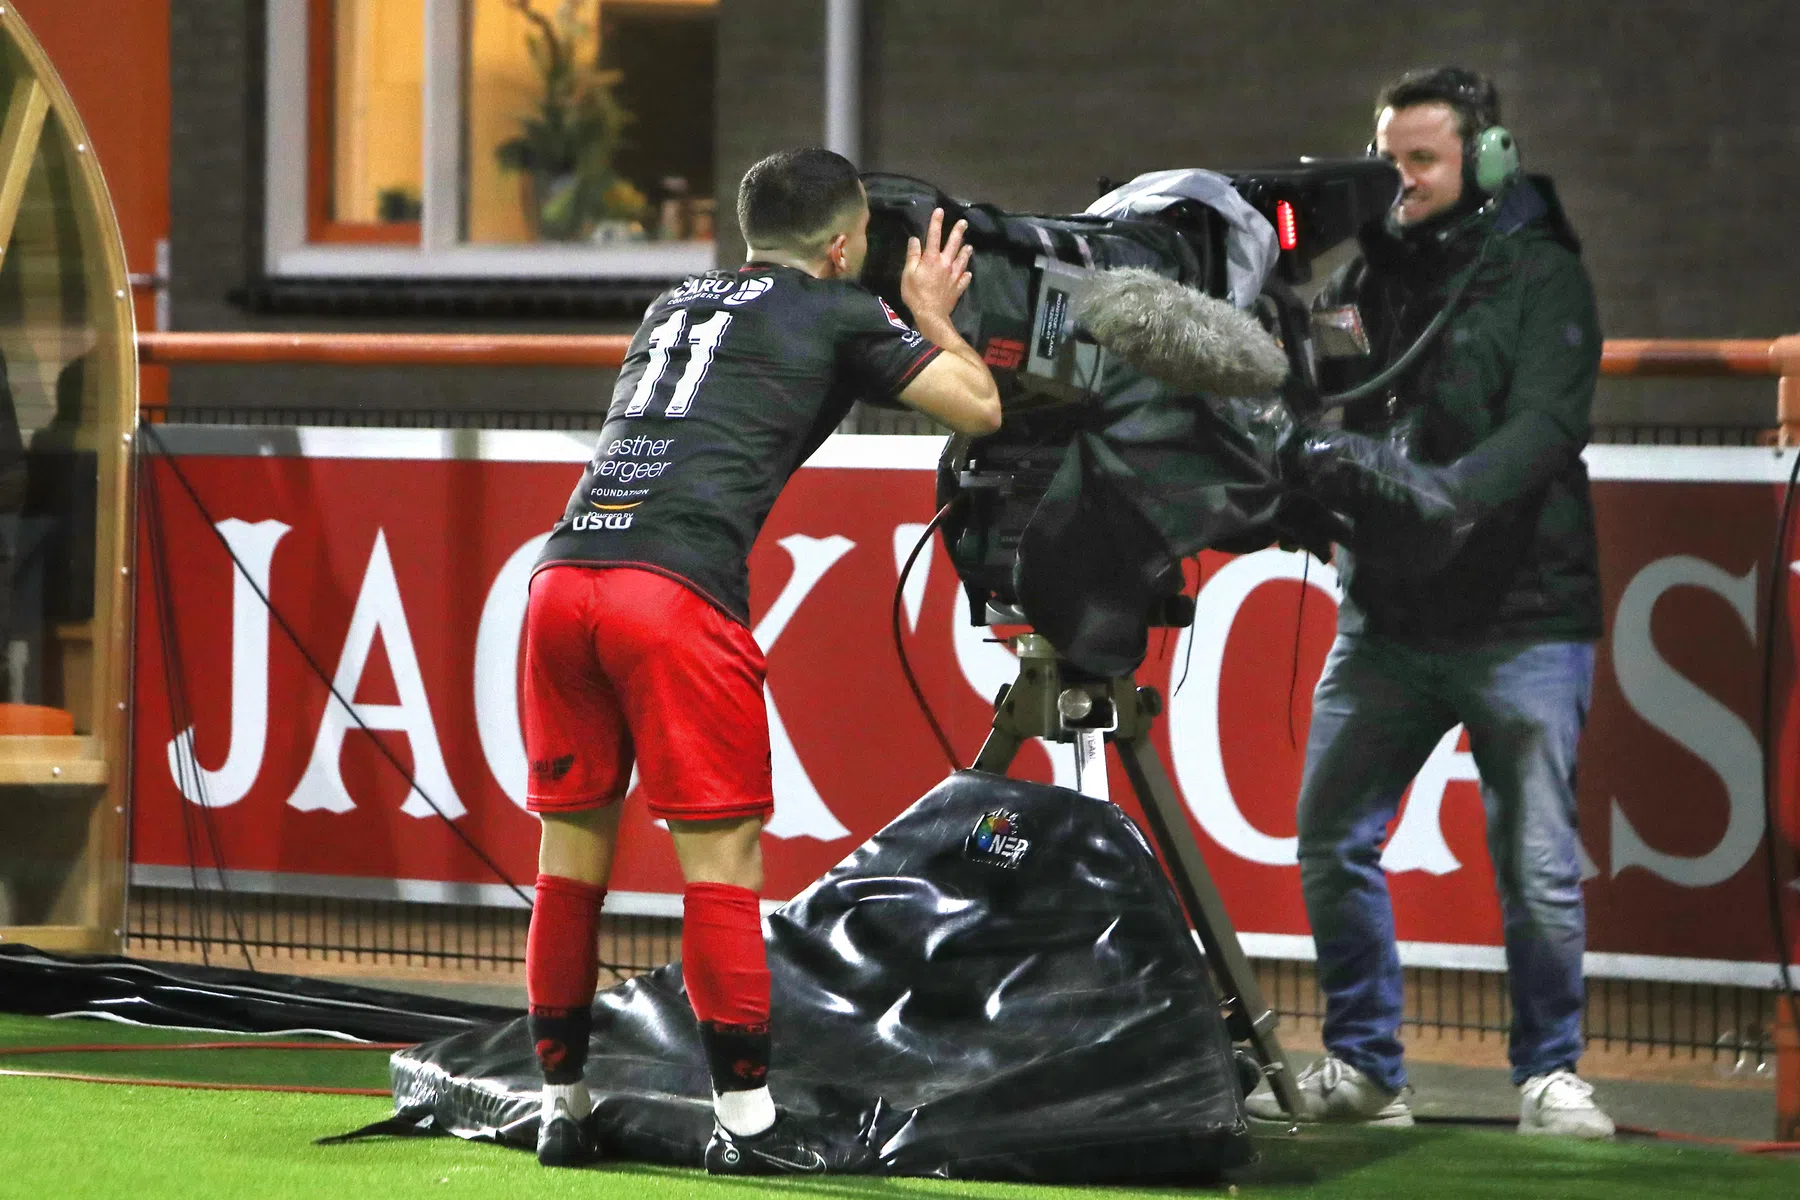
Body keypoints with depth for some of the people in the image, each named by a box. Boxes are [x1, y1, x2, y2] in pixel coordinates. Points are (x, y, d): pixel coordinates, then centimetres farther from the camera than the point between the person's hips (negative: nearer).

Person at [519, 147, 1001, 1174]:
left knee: (571, 858, 13)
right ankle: (746, 1118, 0)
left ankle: (562, 1108, 18)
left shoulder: (676, 306, 30)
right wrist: (933, 318, 33)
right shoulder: (839, 314, 11)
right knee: (722, 859, -1)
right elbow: (980, 407, 14)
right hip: (677, 589, -6)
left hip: (564, 576, 6)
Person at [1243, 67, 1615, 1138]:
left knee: (1537, 866, -5)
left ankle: (1551, 1071, 10)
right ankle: (1363, 1067, 15)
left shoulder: (1541, 277, -3)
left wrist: (1451, 493, -34)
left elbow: (1546, 424, -17)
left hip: (1522, 618, -5)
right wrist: (1311, 458, -13)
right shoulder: (1369, 279, 12)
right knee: (1333, 841, 3)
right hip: (1390, 616, 5)